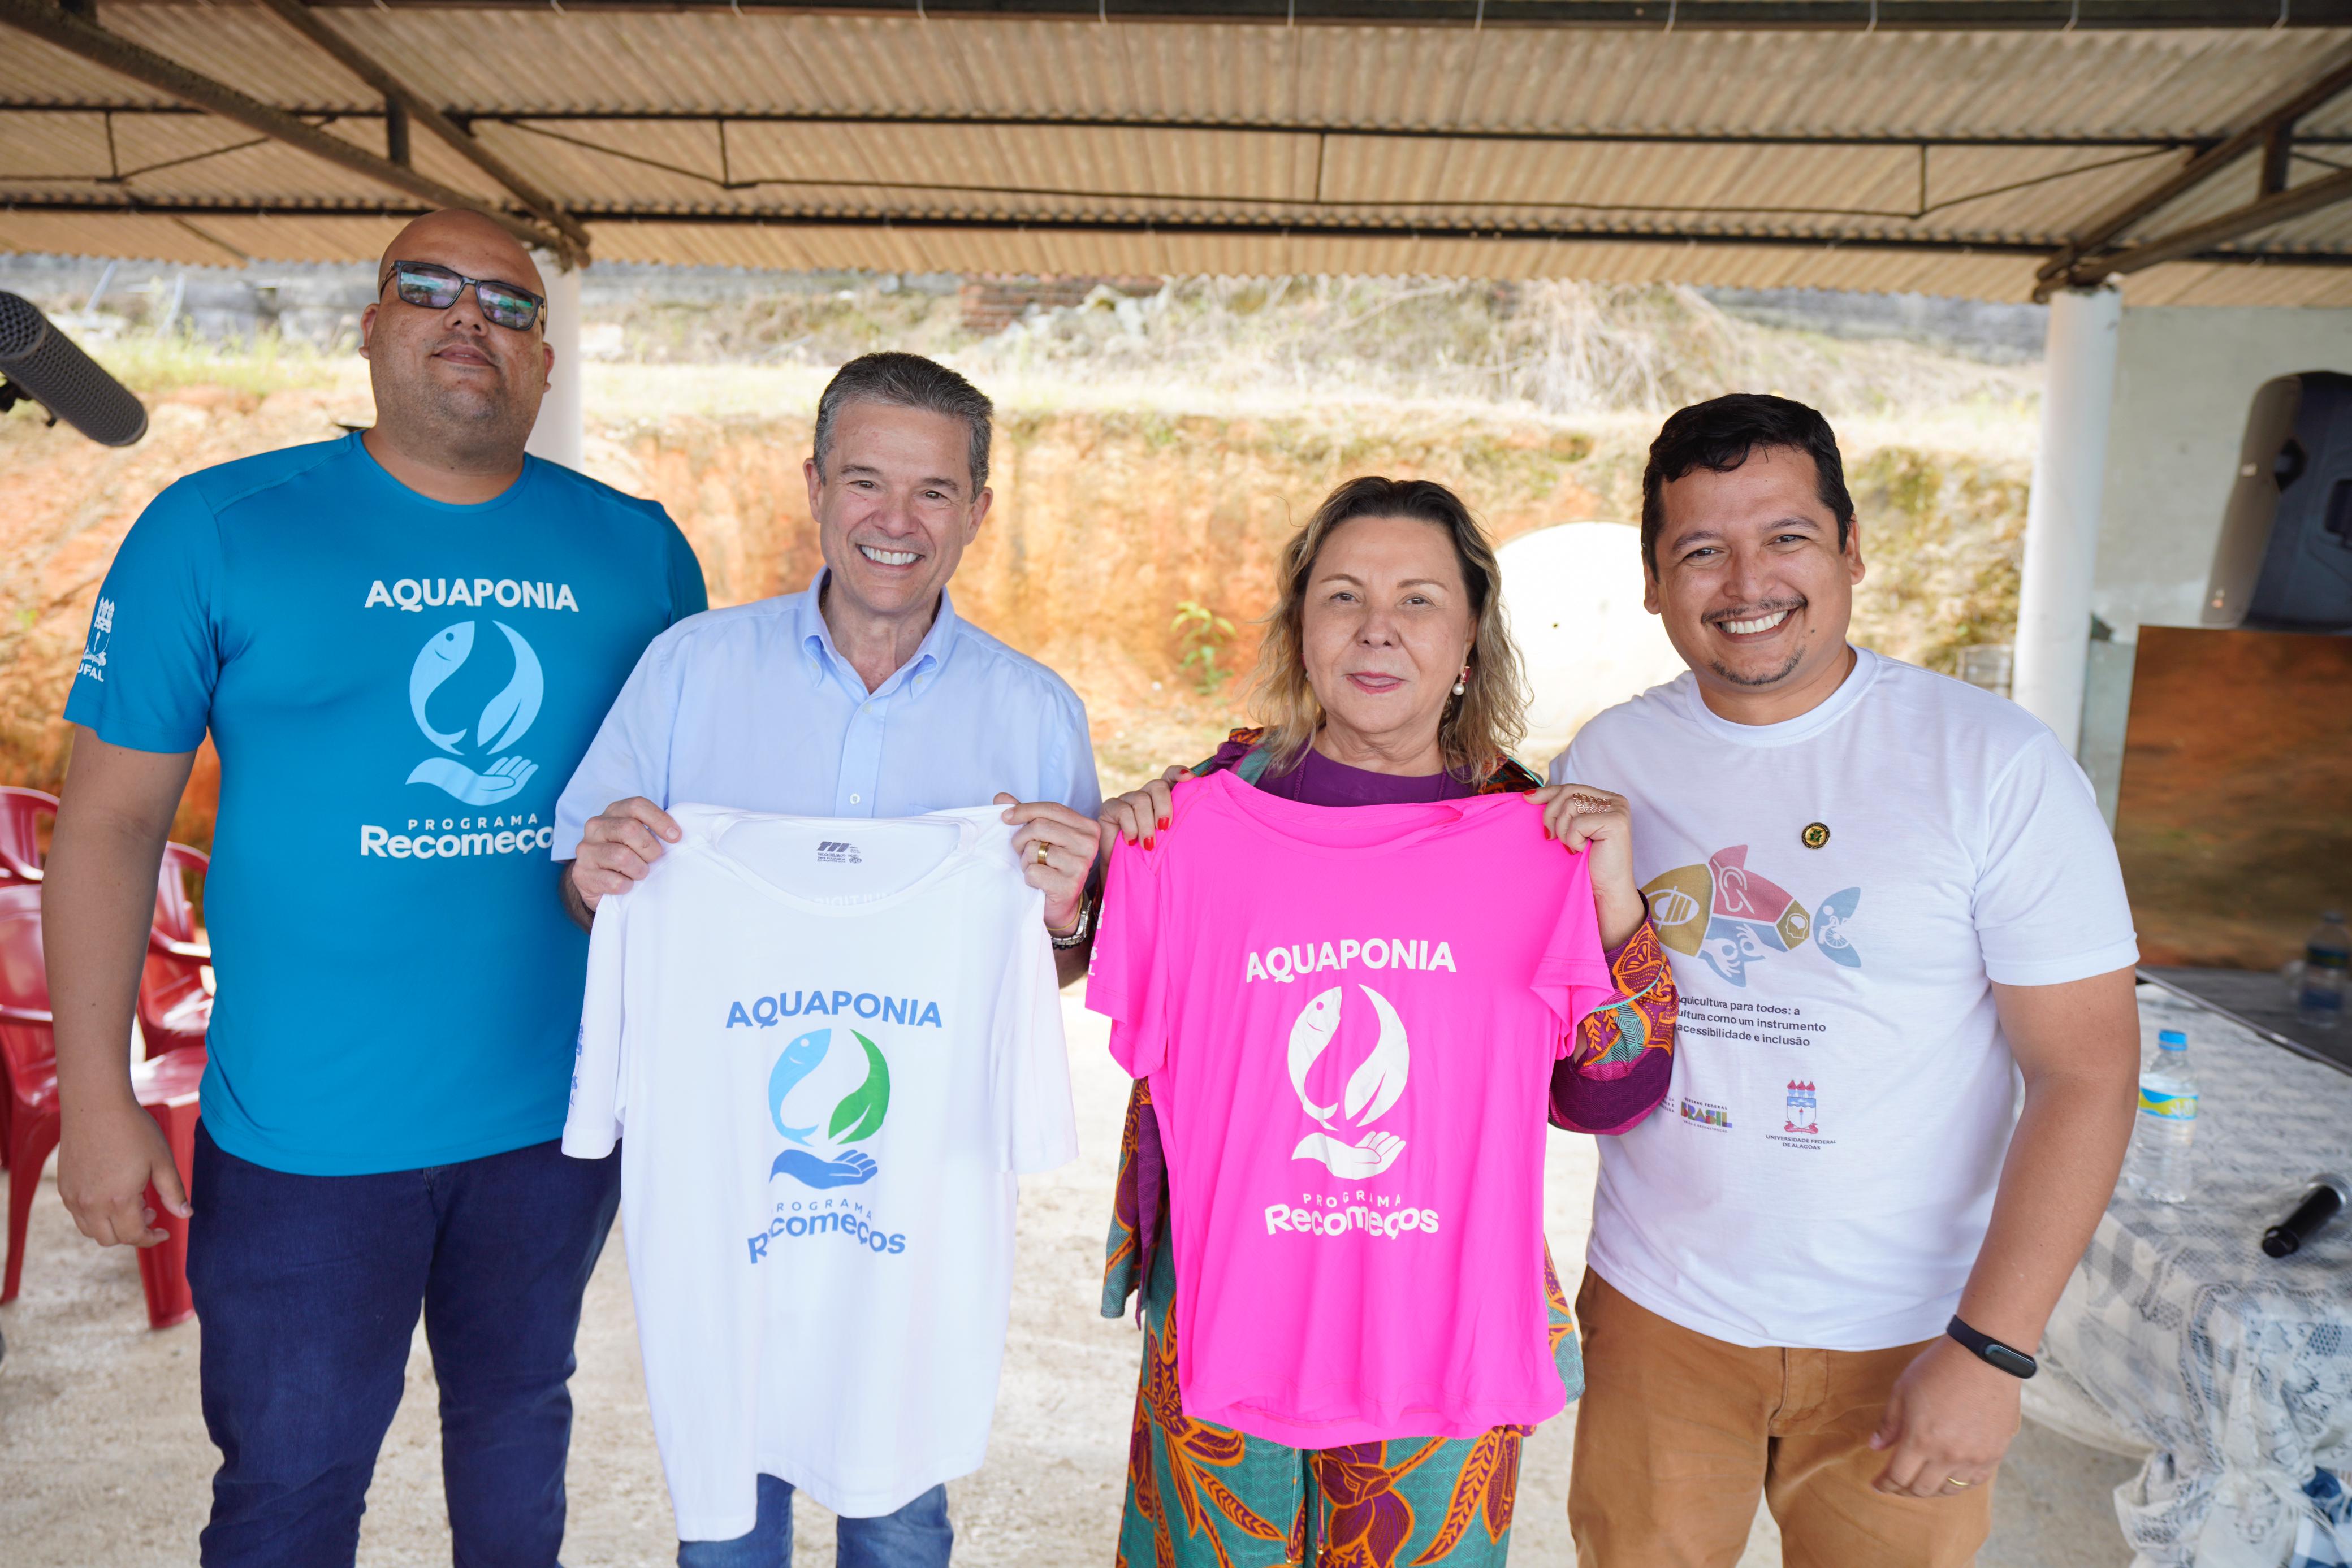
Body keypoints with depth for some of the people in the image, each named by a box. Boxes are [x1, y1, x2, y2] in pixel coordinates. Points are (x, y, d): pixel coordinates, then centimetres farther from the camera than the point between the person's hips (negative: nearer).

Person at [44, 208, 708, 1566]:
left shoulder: (640, 550, 0)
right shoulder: (215, 531, -6)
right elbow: (111, 820, -4)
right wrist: (98, 1098, -5)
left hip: (560, 1108, 3)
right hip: (306, 1134, -2)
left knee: (520, 1414, 23)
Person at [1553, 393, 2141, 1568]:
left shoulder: (1996, 762, -11)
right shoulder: (1605, 762, -2)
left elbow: (2085, 1072, -12)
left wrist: (1991, 1348, -15)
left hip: (1906, 1333, -2)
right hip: (1655, 1308, 2)